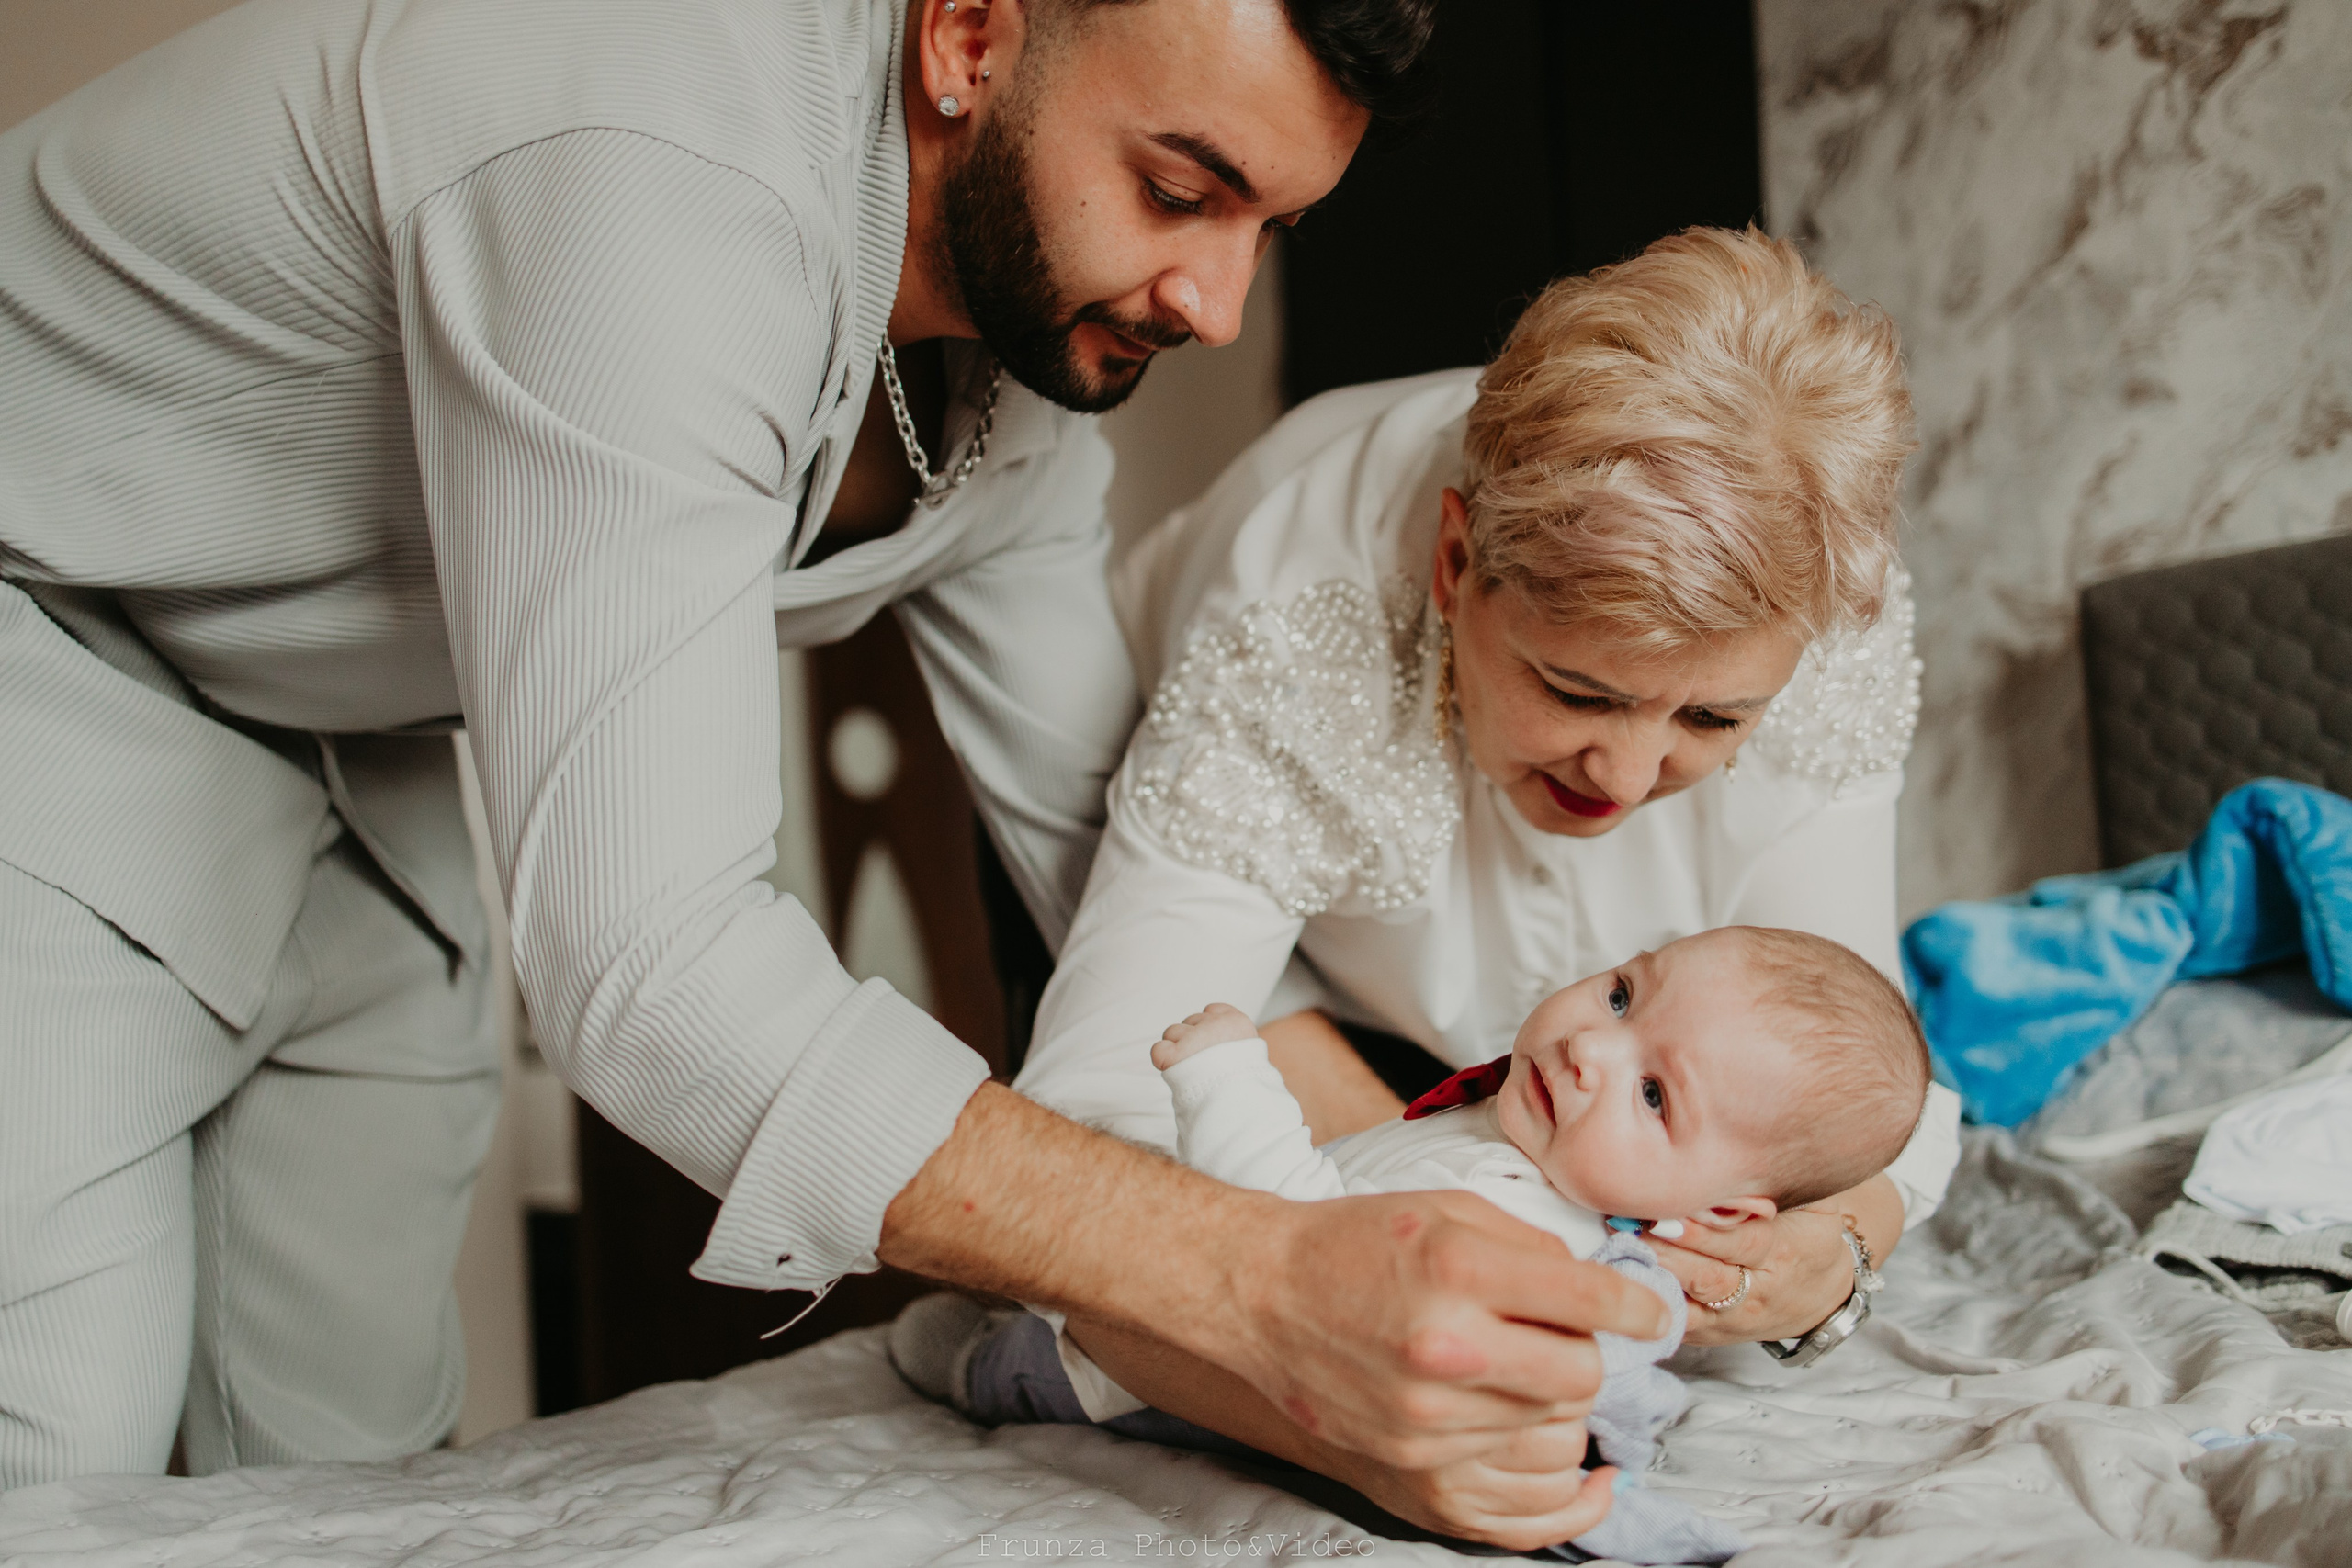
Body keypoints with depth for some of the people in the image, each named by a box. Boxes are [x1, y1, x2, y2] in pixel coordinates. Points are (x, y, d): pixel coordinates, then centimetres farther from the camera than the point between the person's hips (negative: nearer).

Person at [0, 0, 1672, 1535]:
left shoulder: (1037, 302, -9)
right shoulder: (669, 178, -39)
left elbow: (1114, 839, -4)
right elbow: (645, 952, -44)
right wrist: (1256, 1279, -50)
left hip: (328, 718, 8)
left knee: (363, 1429, 7)